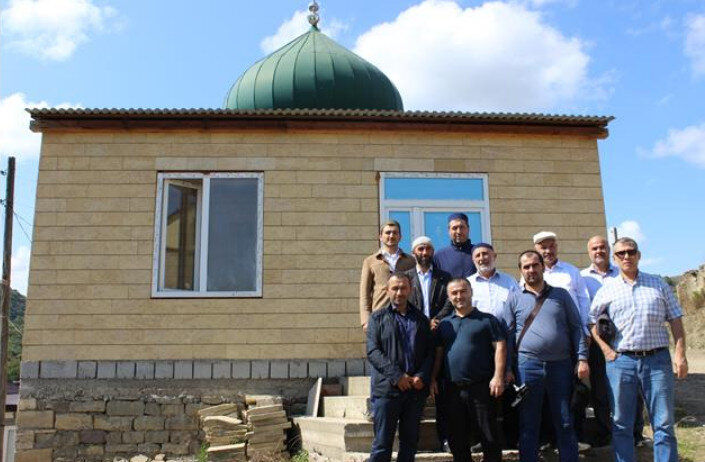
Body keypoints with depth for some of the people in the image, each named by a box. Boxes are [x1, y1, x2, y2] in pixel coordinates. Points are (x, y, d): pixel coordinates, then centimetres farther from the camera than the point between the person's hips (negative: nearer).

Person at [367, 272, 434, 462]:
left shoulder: (421, 319, 14)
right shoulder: (378, 317, 4)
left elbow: (430, 351, 9)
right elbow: (373, 351, -6)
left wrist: (422, 376, -9)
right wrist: (397, 376, -15)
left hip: (416, 389, 3)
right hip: (387, 389, -3)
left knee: (410, 442, 11)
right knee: (382, 444, -1)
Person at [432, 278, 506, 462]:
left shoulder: (487, 320, 1)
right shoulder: (444, 324, 14)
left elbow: (500, 347, -5)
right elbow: (438, 353, 15)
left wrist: (498, 376, -14)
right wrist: (433, 378, 8)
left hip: (481, 387, -4)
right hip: (453, 389, 4)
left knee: (489, 436, 2)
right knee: (456, 437, 12)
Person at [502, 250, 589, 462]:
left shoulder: (561, 294, 10)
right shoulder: (514, 298, 7)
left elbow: (576, 328, 9)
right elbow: (508, 334, 7)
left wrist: (582, 358, -1)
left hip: (561, 365, 1)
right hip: (528, 366, -1)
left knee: (565, 424, 7)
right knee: (528, 424, 6)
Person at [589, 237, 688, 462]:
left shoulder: (658, 284, 9)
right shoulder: (607, 289, 7)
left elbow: (675, 321, 8)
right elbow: (592, 321, 13)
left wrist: (680, 354, -2)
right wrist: (605, 349, 1)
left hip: (657, 359, 0)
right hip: (621, 360, 0)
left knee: (664, 423, 3)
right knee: (621, 424, 6)